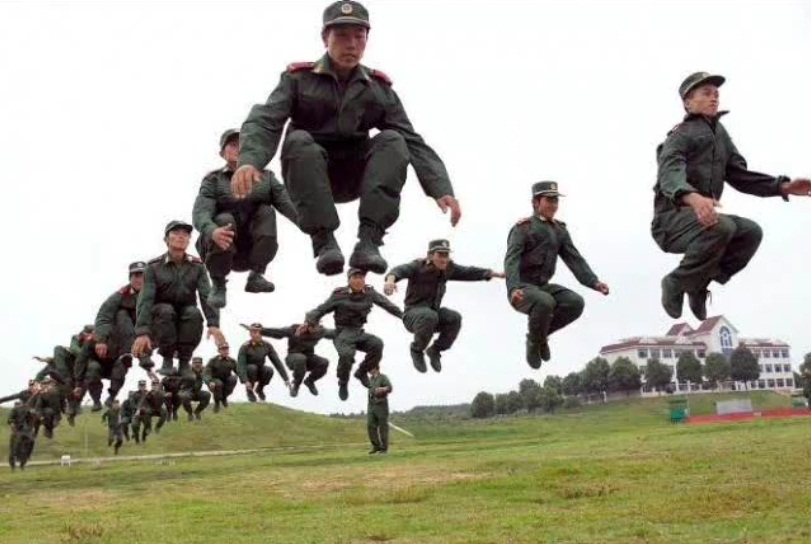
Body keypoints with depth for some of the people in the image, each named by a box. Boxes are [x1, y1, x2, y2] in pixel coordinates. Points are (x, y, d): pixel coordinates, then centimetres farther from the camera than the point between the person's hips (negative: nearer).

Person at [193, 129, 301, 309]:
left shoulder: (266, 176, 4)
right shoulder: (213, 180, -2)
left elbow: (287, 202, -14)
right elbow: (200, 213, -20)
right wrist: (212, 232, -44)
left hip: (254, 249, 2)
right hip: (219, 247, -2)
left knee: (266, 211, -18)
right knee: (224, 219, -29)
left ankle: (256, 275, -17)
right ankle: (218, 284, -16)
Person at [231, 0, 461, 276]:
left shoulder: (379, 88, 1)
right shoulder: (298, 78, -4)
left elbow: (413, 142, -8)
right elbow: (263, 122, -19)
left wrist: (442, 189, -24)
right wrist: (249, 161, -42)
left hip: (354, 177, 2)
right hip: (307, 177, -2)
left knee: (393, 140, -23)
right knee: (299, 140, -31)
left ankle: (369, 241, -34)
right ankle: (324, 241, -36)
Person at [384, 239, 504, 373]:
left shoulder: (448, 268, 1)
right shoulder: (418, 266, -17)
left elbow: (469, 272, 6)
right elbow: (400, 270, -34)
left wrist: (495, 274, -3)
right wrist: (390, 279, -58)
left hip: (434, 311, 5)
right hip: (413, 313, -5)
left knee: (455, 318, -23)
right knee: (429, 316, -38)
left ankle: (435, 350, 1)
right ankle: (417, 350, -10)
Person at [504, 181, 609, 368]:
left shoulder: (560, 230, 13)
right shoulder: (523, 228, -6)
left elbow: (574, 259, 3)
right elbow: (511, 261, -19)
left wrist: (594, 282, -14)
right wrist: (513, 288, -38)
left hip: (544, 287, 6)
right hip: (522, 289, -6)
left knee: (576, 302, -20)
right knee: (545, 302, -36)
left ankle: (541, 332, 4)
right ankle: (534, 342, -7)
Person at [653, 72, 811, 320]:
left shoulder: (719, 132, 17)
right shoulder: (681, 134, -9)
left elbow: (739, 174, 16)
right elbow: (670, 174, -30)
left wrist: (783, 186, 1)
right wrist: (693, 197, -52)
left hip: (702, 215, 8)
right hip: (673, 218, -8)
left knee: (750, 232, -11)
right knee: (721, 227, -33)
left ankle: (698, 284, 1)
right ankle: (676, 282, -13)